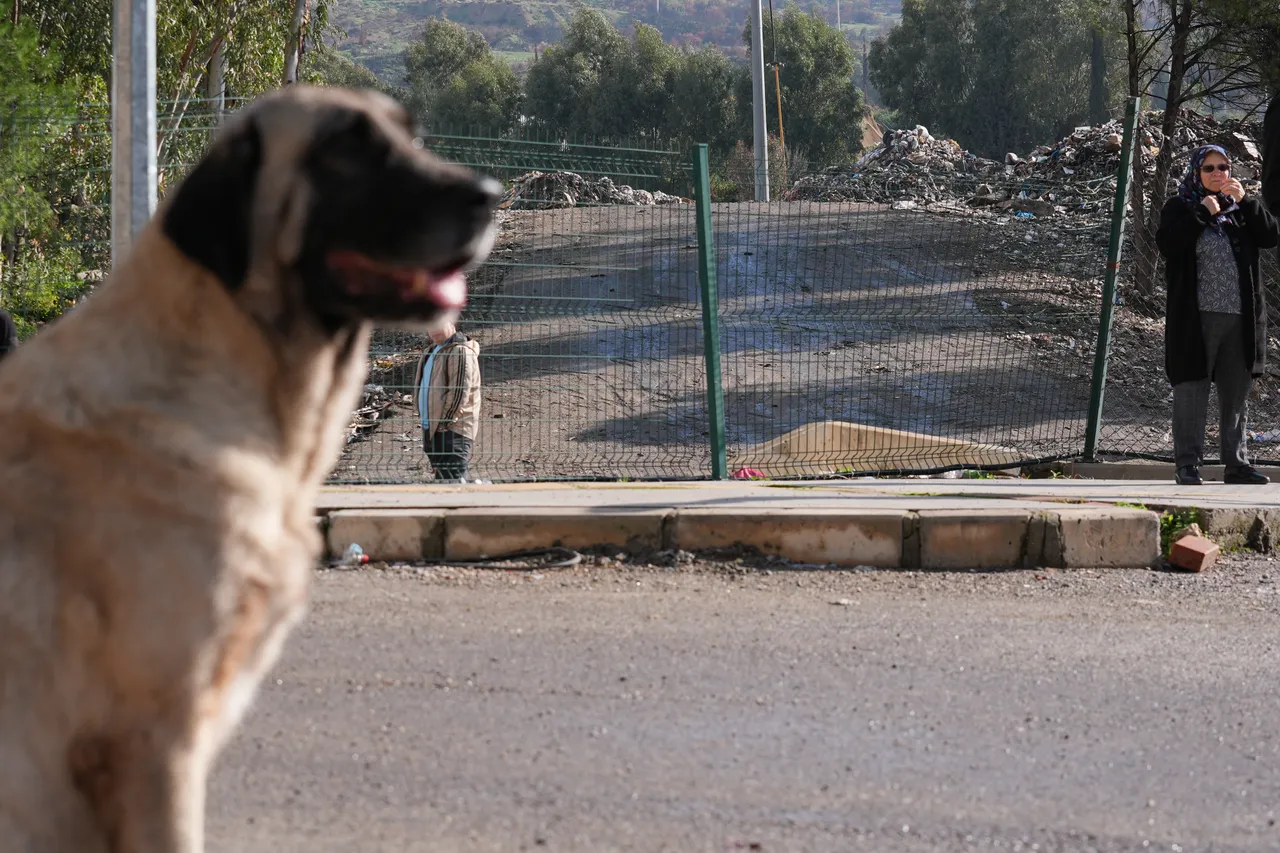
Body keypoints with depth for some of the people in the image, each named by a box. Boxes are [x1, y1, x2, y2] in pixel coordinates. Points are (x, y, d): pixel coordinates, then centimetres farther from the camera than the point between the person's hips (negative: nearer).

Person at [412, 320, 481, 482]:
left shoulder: (460, 352, -14)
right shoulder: (431, 352, 18)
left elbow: (459, 391, -19)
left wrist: (446, 422, -19)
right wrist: (423, 417, 20)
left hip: (452, 430, -10)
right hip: (432, 427, 10)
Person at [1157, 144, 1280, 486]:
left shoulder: (1242, 209, 15)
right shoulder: (1179, 208, 6)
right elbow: (1166, 243, -11)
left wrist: (1245, 201, -8)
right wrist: (1202, 213, -11)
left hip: (1240, 317, 4)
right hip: (1195, 317, -4)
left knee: (1236, 394, 8)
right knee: (1192, 391, -4)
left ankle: (1236, 463, 13)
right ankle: (1188, 465, 0)